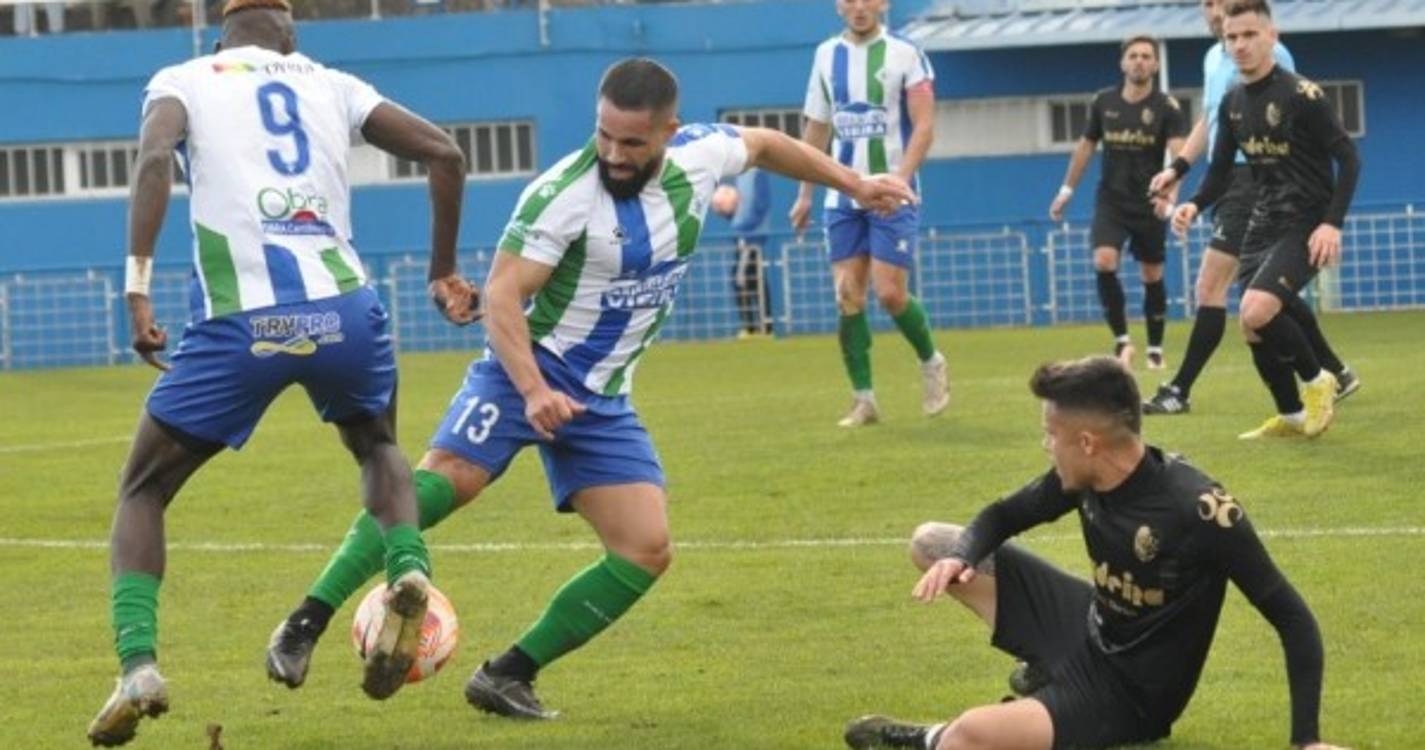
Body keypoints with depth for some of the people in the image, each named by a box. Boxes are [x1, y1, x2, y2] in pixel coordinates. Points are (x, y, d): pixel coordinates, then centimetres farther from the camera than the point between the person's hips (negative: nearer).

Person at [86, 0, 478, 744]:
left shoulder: (181, 82, 13)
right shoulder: (330, 85, 21)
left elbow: (154, 156, -9)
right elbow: (444, 153, 15)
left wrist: (137, 285, -12)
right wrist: (443, 271, 26)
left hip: (241, 323, -2)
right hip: (343, 311, 2)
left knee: (142, 492, 16)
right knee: (377, 448, 33)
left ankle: (138, 664, -6)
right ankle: (407, 570, 1)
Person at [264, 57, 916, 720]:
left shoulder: (700, 155, -4)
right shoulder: (563, 195, -21)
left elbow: (764, 144, 19)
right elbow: (501, 297, -24)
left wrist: (854, 184, 27)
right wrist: (533, 390, -38)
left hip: (604, 398, 6)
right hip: (529, 368, -6)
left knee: (647, 552, -7)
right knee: (443, 480, -28)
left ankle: (506, 677, -1)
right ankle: (304, 626, -25)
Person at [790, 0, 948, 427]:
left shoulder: (905, 55, -4)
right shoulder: (827, 55, 10)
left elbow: (924, 127, -10)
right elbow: (816, 129, 18)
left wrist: (899, 179, -23)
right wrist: (805, 194, 16)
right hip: (843, 196, 4)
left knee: (890, 293, -10)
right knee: (847, 298, -3)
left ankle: (931, 363, 17)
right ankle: (863, 399, 4)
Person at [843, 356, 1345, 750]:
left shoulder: (1199, 512, -31)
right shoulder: (1086, 477, -9)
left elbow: (1292, 619, -26)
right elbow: (1004, 517, 10)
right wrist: (961, 558, -15)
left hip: (1130, 696, -8)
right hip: (1089, 630, 8)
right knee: (930, 543, 10)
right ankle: (1047, 679, 10)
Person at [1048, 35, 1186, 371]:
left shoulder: (1166, 107, -8)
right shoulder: (1104, 102, 2)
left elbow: (1178, 152, -20)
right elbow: (1086, 146, 15)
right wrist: (1067, 190, 18)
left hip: (1149, 204, -2)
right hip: (1111, 201, 2)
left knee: (1152, 276, 5)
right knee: (1104, 262, -19)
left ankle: (1155, 348, 20)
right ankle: (1121, 340, -9)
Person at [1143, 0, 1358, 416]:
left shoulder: (1269, 55, -11)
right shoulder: (1214, 57, 15)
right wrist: (1178, 169, 17)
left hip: (1254, 178, -9)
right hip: (1227, 179, 9)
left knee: (1210, 287, -11)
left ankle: (1180, 392, -7)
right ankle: (1336, 373, 23)